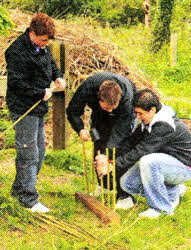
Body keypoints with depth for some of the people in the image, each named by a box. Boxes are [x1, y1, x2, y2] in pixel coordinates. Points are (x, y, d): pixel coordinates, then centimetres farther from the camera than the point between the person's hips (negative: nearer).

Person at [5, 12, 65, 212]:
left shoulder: (42, 47, 8)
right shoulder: (18, 52, -21)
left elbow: (51, 63, 27)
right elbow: (16, 83, -23)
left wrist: (58, 77, 8)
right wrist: (41, 93, -17)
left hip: (38, 108, 10)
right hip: (23, 108, -10)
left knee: (39, 151, 17)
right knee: (28, 153, -5)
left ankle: (19, 189, 31)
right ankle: (28, 199, 3)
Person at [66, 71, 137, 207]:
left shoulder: (127, 96, -42)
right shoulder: (87, 89, -37)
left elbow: (120, 129, -40)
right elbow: (72, 111, -19)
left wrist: (105, 154, -47)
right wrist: (81, 129, -36)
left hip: (124, 116, -3)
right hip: (99, 115, 3)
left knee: (121, 151, -16)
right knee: (98, 147, 3)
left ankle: (125, 195, -11)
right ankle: (105, 186, 22)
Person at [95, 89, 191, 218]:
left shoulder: (165, 126, -28)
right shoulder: (148, 121, 1)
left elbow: (141, 150, -29)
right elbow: (132, 142, 3)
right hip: (163, 163, 9)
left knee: (147, 162, -36)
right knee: (127, 182, -3)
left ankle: (162, 206, -19)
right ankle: (173, 191, 9)